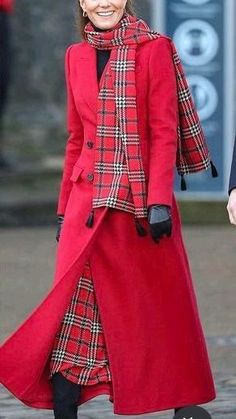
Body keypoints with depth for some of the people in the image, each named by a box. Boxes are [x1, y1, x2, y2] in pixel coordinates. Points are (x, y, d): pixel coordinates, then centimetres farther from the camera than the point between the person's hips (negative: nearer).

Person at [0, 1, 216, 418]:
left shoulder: (153, 49, -4)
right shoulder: (76, 56, 11)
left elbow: (165, 131, -7)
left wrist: (159, 200, -15)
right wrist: (65, 206, 15)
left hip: (139, 198, -4)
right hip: (88, 199, 4)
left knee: (160, 304, 6)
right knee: (74, 304, -6)